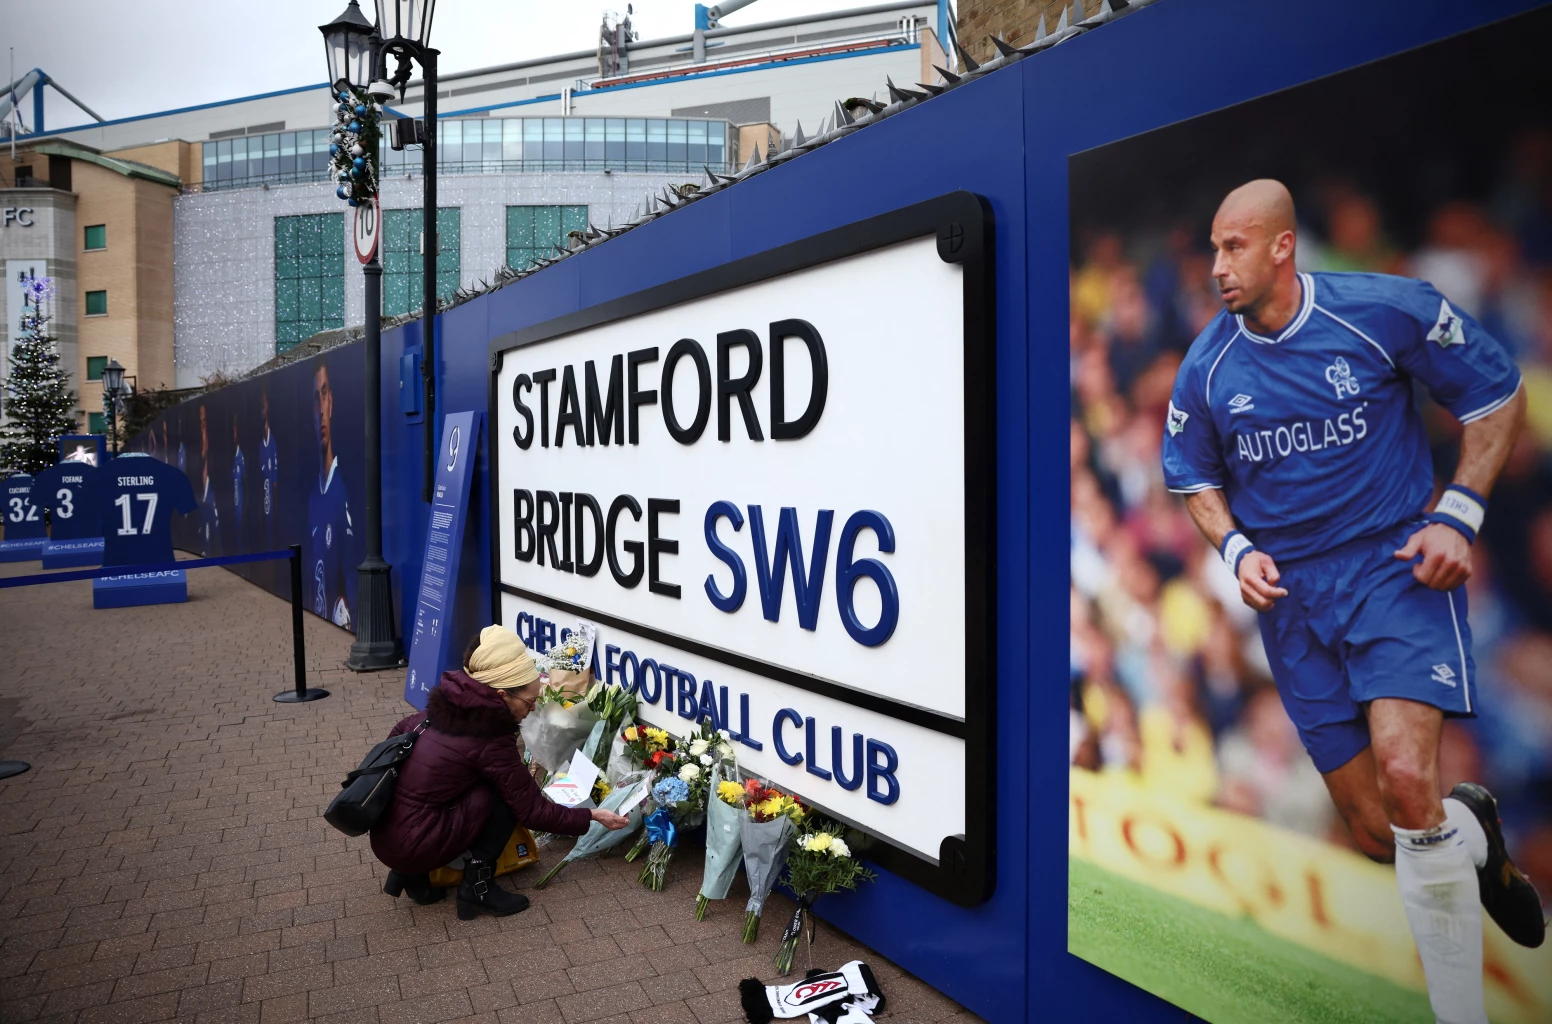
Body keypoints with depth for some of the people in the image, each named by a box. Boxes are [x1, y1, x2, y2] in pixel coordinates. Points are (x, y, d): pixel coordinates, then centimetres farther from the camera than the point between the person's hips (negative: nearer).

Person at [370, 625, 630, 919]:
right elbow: (533, 811, -12)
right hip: (412, 845, -8)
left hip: (386, 837, 8)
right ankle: (477, 886, 0)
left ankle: (411, 873, 15)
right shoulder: (489, 743, -18)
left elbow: (400, 733, 22)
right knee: (502, 794, -7)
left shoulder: (448, 708, 4)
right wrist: (592, 816, -3)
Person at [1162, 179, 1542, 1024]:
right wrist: (1237, 549, -6)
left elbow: (1498, 395, 3)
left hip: (1398, 566, -3)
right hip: (1291, 597, 3)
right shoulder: (1206, 367, -1)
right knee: (1378, 835, 4)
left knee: (1406, 777, -25)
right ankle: (1472, 838, 43)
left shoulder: (1388, 310, -9)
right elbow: (1194, 477, 13)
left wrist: (1458, 515, -8)